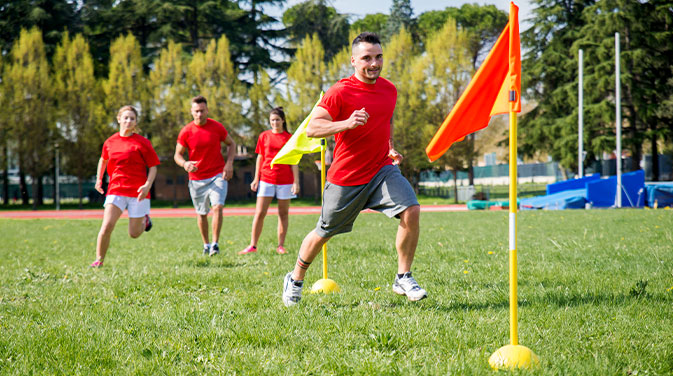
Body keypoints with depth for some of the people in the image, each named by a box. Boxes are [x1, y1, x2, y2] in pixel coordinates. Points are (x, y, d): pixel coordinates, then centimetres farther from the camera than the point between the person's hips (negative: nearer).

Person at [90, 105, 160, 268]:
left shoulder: (142, 143, -4)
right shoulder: (110, 142, 6)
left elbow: (153, 167, -2)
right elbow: (103, 159, 27)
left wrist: (147, 185, -17)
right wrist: (99, 179, 17)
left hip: (138, 192, -2)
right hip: (116, 190, 2)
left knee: (134, 233, 7)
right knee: (107, 225, -16)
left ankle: (144, 219, 40)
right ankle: (99, 260, -3)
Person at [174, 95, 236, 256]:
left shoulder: (217, 127, -4)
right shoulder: (186, 131, -5)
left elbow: (231, 144, 11)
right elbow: (177, 154, 2)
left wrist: (229, 163, -4)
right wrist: (185, 164, -20)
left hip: (218, 175, -1)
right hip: (196, 179, 1)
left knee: (217, 207, -19)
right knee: (201, 213, 10)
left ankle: (215, 244, -14)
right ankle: (206, 244, 27)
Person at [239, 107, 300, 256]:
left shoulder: (289, 138, 2)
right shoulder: (264, 136, 6)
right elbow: (260, 158, 11)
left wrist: (296, 182, -3)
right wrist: (256, 179, 7)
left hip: (285, 180, -1)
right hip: (266, 179, 1)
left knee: (283, 213, 5)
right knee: (259, 213, -4)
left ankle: (281, 246, 12)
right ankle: (253, 245, 0)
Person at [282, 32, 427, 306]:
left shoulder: (389, 89, 6)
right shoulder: (340, 92, -15)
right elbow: (311, 128, -21)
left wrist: (390, 148, 11)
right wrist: (346, 123, -35)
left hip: (382, 170, 4)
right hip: (346, 177, -4)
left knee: (411, 211, -20)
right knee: (324, 233, 10)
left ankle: (403, 279, -7)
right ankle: (295, 280, 36)